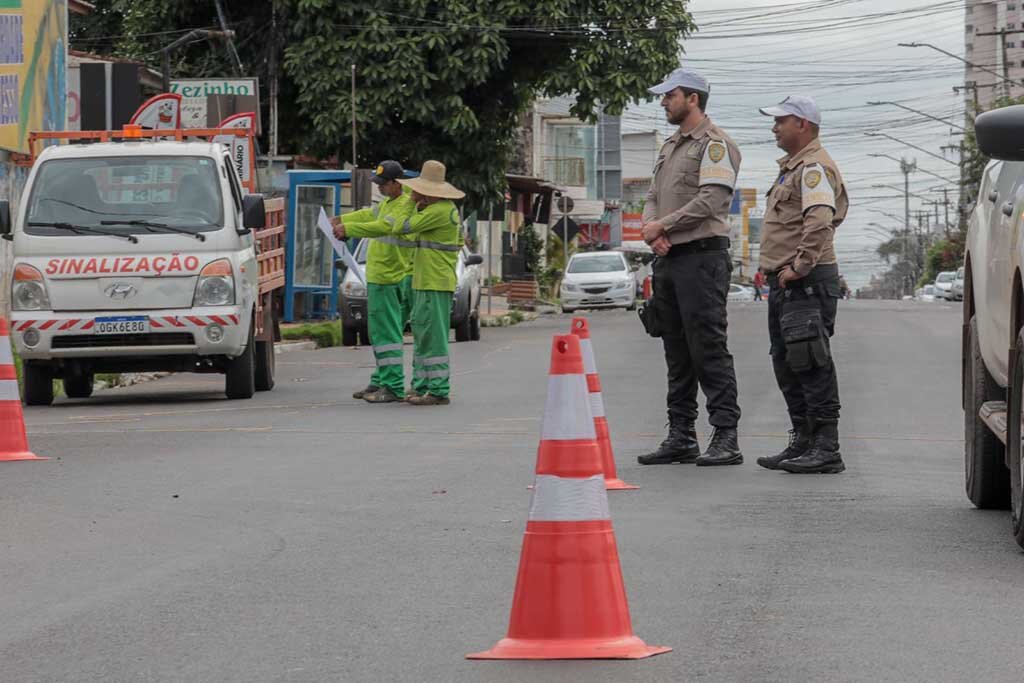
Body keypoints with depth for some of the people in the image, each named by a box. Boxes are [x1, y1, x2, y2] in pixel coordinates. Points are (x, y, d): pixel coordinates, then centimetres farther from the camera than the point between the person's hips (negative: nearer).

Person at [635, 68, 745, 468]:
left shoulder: (714, 144, -7)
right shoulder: (670, 146, 22)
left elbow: (710, 201, -17)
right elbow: (654, 198, 19)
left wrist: (662, 225, -11)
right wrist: (651, 229, -2)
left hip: (701, 257, -9)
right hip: (668, 257, 9)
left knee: (709, 349, -12)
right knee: (677, 355, 10)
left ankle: (726, 438, -12)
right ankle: (681, 438, 14)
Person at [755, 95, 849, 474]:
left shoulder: (814, 166, -13)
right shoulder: (793, 166, 21)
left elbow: (820, 221, -26)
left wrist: (800, 266, -24)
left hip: (807, 282, -11)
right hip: (785, 283, 11)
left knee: (811, 365, -11)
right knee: (786, 364, 14)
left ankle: (825, 449, -12)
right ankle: (803, 443, 20)